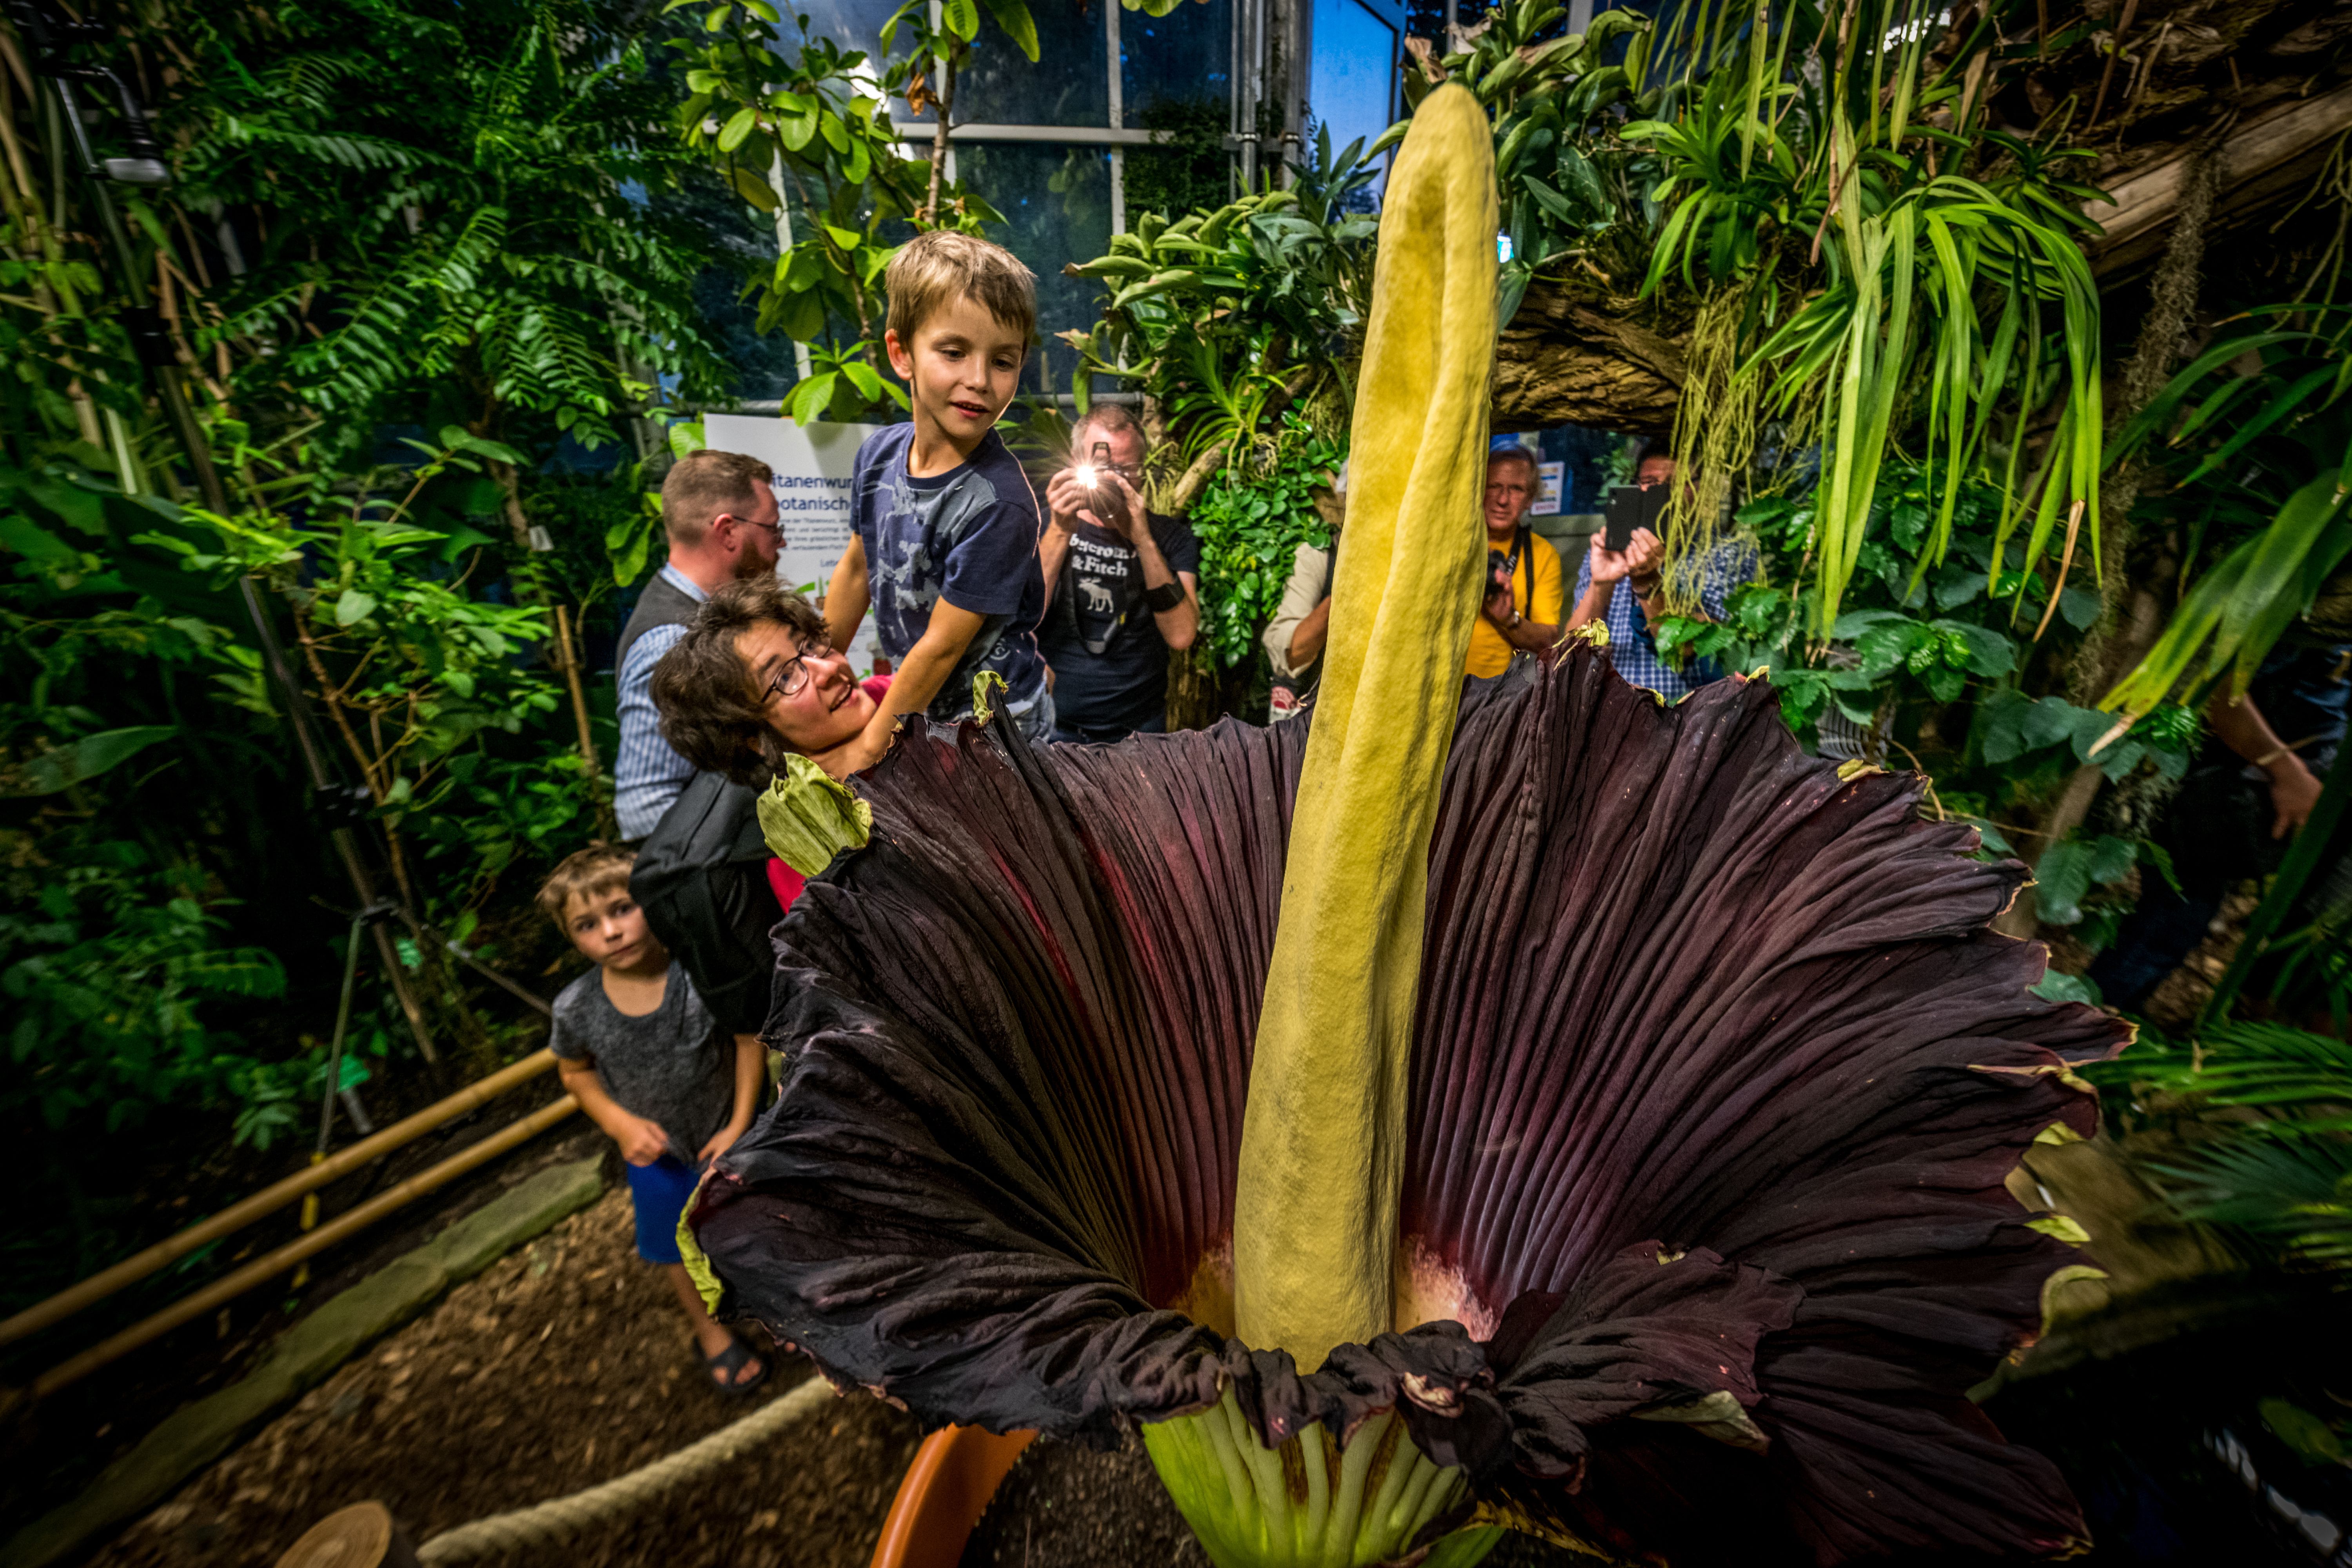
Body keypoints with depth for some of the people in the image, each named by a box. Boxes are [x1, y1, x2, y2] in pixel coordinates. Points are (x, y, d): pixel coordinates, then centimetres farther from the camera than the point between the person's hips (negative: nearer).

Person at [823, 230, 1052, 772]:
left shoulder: (998, 503, -27)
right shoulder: (880, 452, -6)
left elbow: (942, 646, -21)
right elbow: (856, 569, 10)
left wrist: (869, 747, -9)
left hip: (995, 733, -6)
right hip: (922, 714, 6)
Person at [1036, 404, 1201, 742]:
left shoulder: (1171, 536, -1)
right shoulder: (1042, 525, -1)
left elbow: (1181, 635, -15)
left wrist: (1143, 540, -22)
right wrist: (1060, 533, -23)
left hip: (1136, 727, 1)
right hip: (1051, 725, 0)